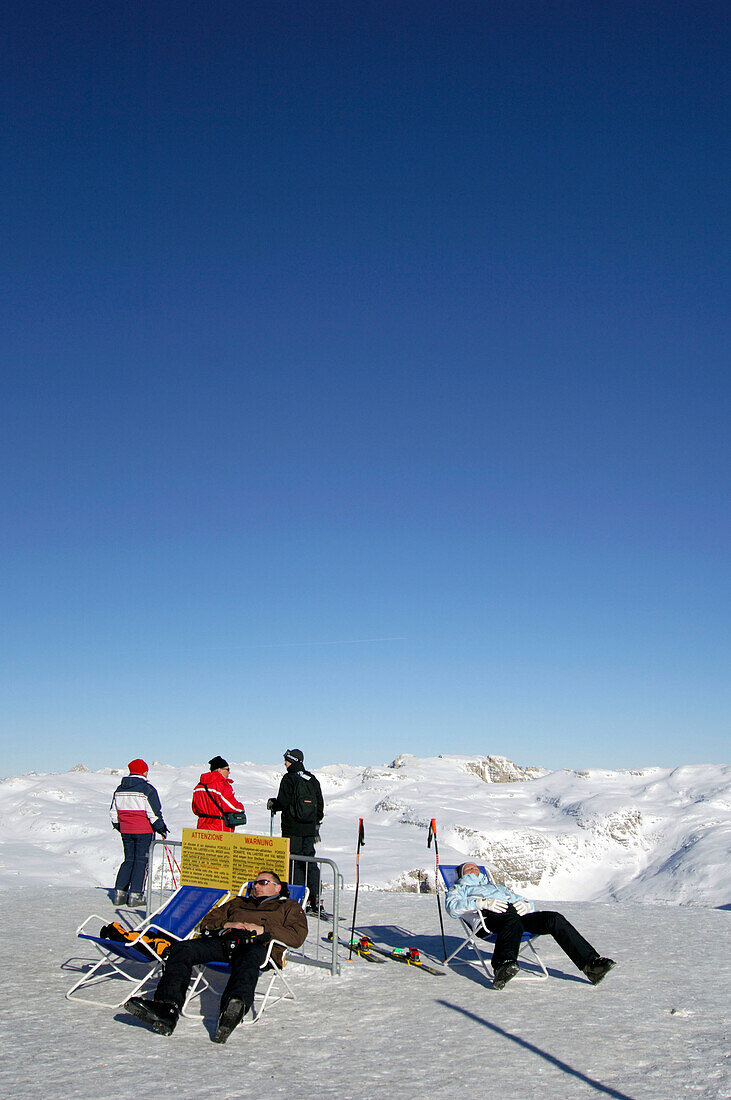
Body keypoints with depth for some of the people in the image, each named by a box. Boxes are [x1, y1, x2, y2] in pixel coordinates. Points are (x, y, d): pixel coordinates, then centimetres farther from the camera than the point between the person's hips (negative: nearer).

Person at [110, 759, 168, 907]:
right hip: (144, 831, -6)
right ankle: (135, 895, -1)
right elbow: (154, 813, -12)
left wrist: (118, 826, 27)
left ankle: (119, 892, 12)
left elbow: (113, 811, 14)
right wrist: (161, 828, -1)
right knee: (141, 861, 1)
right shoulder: (147, 789, -12)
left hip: (126, 831, 6)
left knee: (129, 860, 16)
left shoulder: (119, 789, 7)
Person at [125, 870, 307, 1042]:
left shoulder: (288, 907, 27)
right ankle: (165, 1008, -42)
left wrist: (263, 929, -3)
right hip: (222, 941, 5)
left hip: (255, 945, -5)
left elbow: (297, 936, 7)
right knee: (182, 949, -24)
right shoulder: (238, 903, 40)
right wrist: (226, 925, 8)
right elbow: (207, 922, 30)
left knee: (249, 957, -43)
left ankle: (236, 1004, -71)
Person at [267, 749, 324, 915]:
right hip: (310, 829, 6)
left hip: (293, 829, -6)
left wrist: (272, 804, 8)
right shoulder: (312, 780, 12)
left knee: (294, 863, -1)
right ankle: (314, 900, 6)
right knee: (310, 863, 9)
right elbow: (320, 805, 15)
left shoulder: (289, 778, -7)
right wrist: (316, 824, 24)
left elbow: (283, 802, -13)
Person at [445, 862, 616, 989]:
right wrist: (483, 903, -12)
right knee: (513, 921, -41)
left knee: (555, 919, -20)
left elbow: (529, 903, 33)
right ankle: (502, 967, -63)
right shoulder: (458, 888, 29)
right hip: (487, 918, -5)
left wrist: (524, 904, 6)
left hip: (515, 912, 5)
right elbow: (452, 907, 3)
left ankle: (591, 964, -28)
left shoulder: (496, 887, 43)